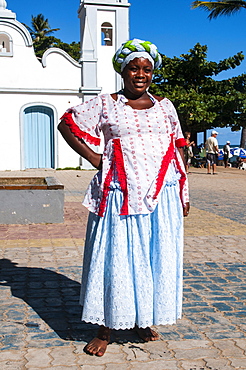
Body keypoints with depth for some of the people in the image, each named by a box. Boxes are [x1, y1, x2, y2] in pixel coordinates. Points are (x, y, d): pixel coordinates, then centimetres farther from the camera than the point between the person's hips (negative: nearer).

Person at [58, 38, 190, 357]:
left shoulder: (164, 106, 12)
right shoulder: (105, 104, 4)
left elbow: (178, 150, 15)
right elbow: (66, 123, 8)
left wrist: (183, 194, 11)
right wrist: (92, 157, -1)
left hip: (161, 196, 3)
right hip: (120, 195, -3)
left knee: (157, 257, 8)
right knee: (114, 258, 1)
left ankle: (143, 320, 27)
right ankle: (106, 329, 15)